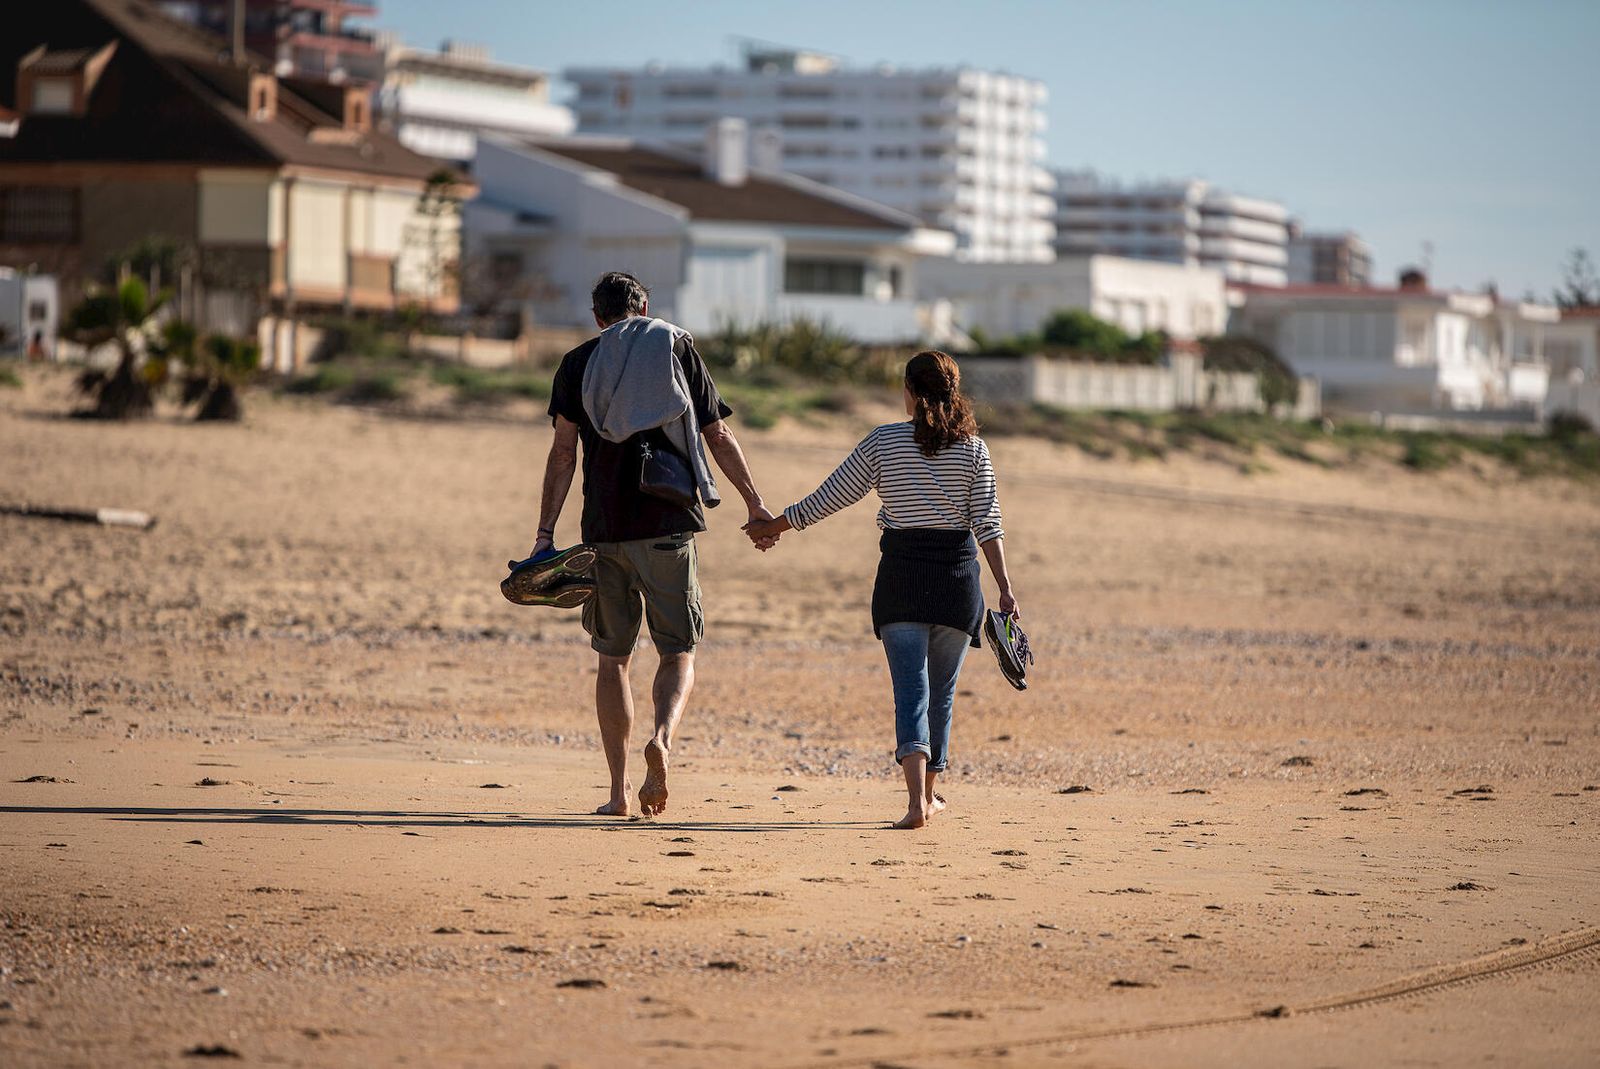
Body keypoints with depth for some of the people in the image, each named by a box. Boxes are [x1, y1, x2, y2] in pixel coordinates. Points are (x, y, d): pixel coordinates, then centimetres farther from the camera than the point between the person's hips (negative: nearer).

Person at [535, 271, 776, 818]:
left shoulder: (577, 363, 7)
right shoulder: (678, 347, 7)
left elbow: (563, 451, -1)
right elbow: (719, 437, 6)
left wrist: (545, 534, -1)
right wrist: (755, 504, 14)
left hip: (604, 527, 1)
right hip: (669, 525, -1)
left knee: (613, 658, 10)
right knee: (678, 653, 6)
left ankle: (619, 790, 8)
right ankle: (662, 737, -23)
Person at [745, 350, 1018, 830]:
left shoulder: (883, 441, -2)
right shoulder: (971, 447, 0)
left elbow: (829, 497, 1)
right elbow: (987, 524, -3)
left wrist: (775, 526, 13)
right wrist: (1005, 588, -1)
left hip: (901, 574, -1)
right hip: (958, 575, 1)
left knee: (911, 687, -4)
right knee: (941, 688, 14)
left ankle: (917, 798, -22)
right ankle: (929, 792, 26)